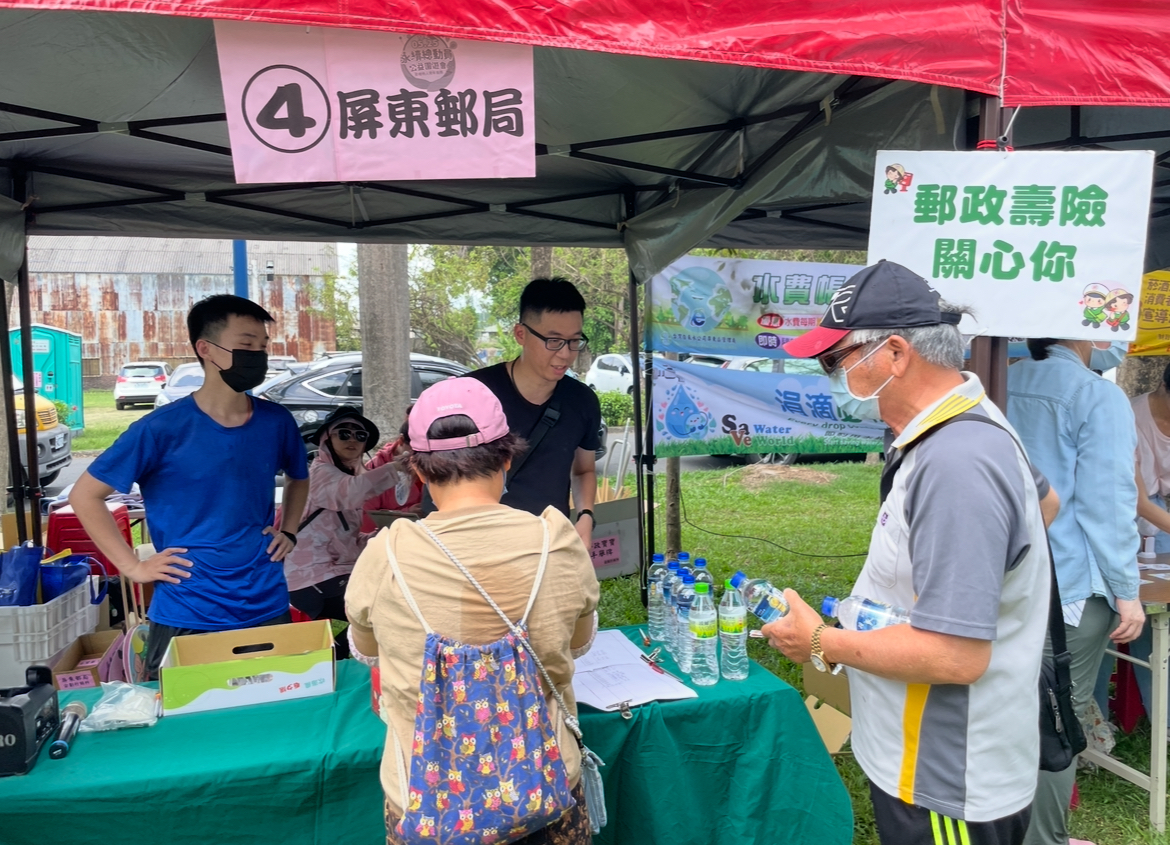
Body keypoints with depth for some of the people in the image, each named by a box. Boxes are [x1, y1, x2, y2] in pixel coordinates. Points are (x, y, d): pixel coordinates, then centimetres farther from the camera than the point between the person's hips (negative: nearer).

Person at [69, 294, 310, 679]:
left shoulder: (276, 422, 0)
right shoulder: (163, 429, -12)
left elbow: (299, 478, 21)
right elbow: (85, 495, -4)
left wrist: (289, 531, 7)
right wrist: (133, 566, -9)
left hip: (268, 610, 4)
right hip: (187, 618, -3)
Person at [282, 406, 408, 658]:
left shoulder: (350, 473, 16)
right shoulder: (322, 472, -12)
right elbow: (351, 491, -37)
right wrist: (397, 468, -42)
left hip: (336, 570, 9)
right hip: (312, 578, -9)